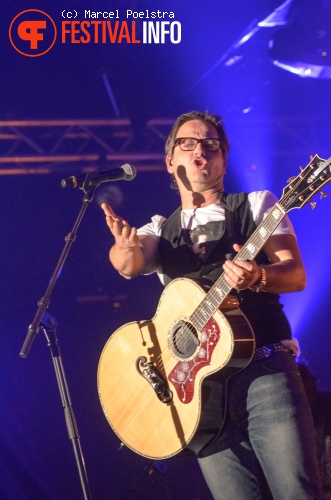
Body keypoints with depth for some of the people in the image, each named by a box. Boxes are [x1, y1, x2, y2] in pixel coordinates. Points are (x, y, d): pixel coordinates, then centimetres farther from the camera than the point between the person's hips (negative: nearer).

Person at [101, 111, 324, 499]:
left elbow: (296, 275, 1)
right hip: (200, 384, 2)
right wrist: (125, 246, -29)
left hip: (265, 370, -2)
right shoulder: (161, 229, 18)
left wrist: (258, 277, -21)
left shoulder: (256, 205, 12)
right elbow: (130, 264, -5)